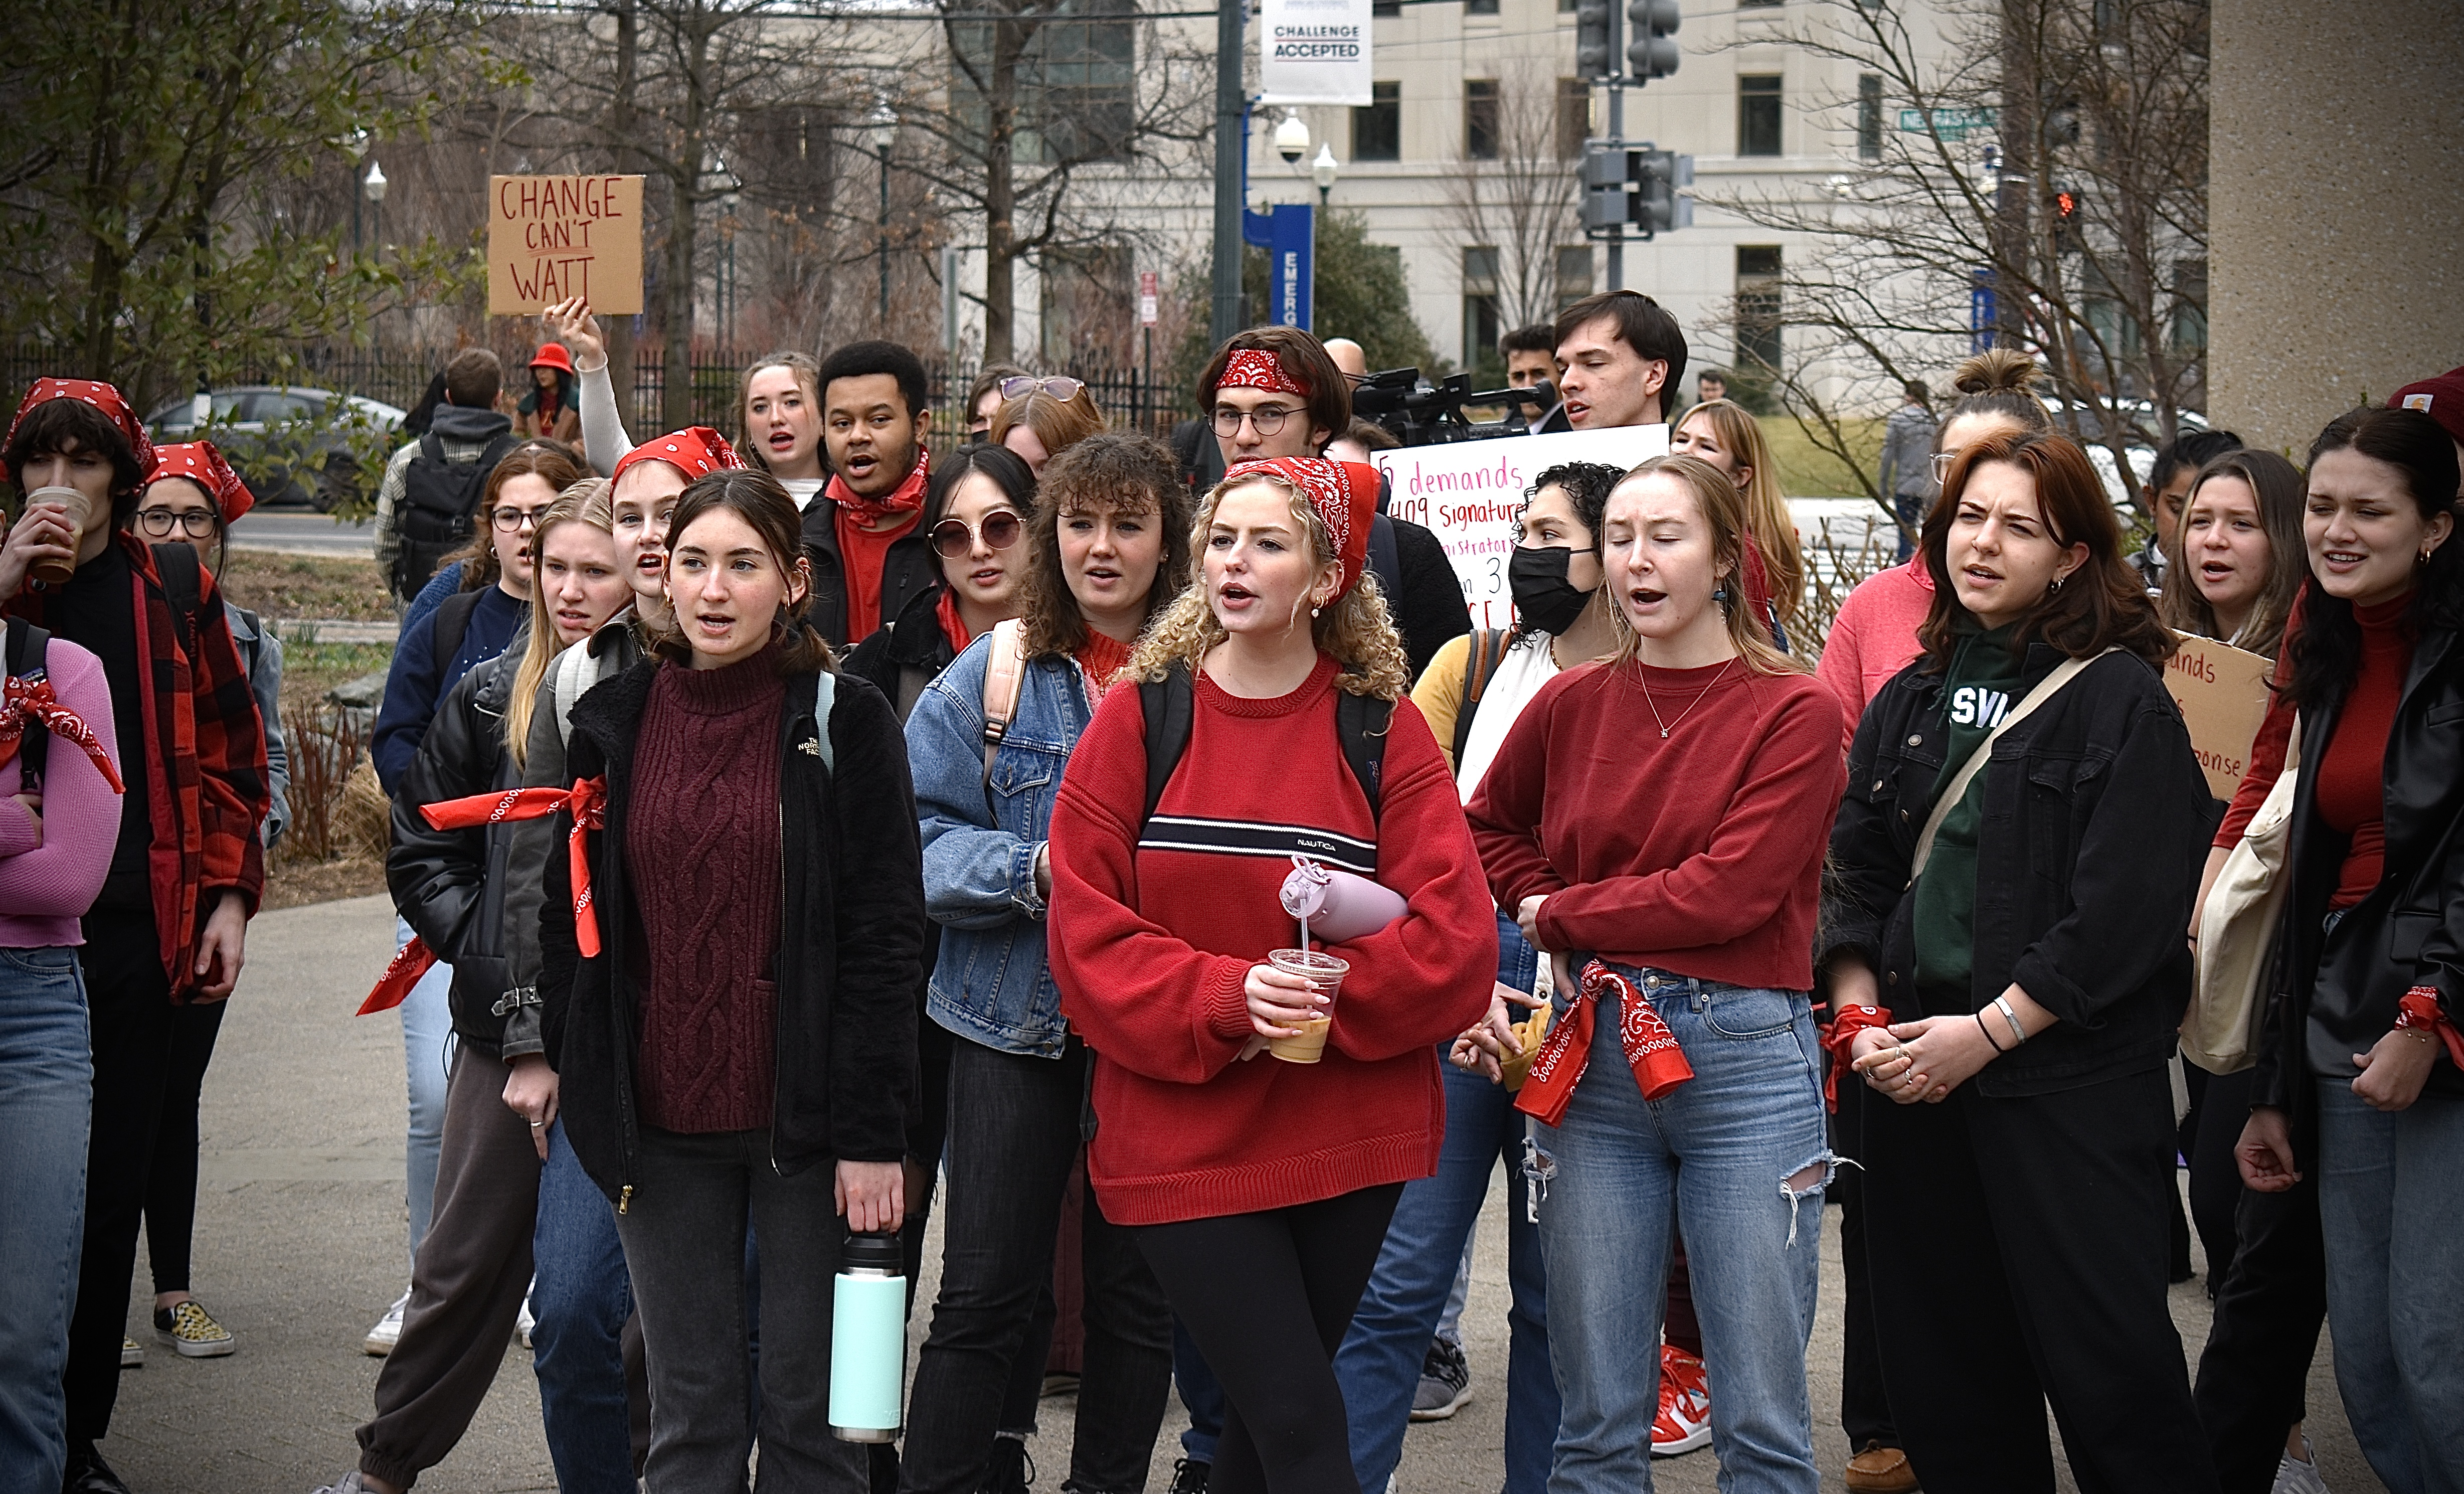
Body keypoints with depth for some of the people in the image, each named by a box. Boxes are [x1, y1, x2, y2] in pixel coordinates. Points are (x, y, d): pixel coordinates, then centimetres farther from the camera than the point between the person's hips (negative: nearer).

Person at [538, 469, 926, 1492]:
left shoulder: (843, 724, -4)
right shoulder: (613, 722, 6)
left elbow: (885, 937, -6)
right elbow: (572, 923, 11)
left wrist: (872, 1134, -11)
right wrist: (577, 1084, 5)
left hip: (803, 1116, -3)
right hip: (662, 1118, 3)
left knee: (809, 1407, 3)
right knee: (691, 1408, 8)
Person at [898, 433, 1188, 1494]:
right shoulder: (992, 675, 1)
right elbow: (923, 843, -3)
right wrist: (1037, 868, -18)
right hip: (1018, 1015, 0)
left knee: (1137, 1295, 9)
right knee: (984, 1294, 1)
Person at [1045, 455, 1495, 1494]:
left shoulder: (1384, 733, 2)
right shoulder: (1137, 722, 2)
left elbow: (1454, 942, -5)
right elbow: (1088, 936, -4)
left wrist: (1314, 999, -16)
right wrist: (1226, 998, -18)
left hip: (1349, 1139, 2)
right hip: (1182, 1135, -2)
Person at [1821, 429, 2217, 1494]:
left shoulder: (2122, 700, -5)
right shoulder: (1907, 705, 14)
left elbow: (2125, 910, -12)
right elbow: (1854, 878, 13)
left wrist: (1987, 1032, -14)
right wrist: (1862, 1019, -3)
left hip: (2070, 1084, -6)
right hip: (1918, 1078, 6)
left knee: (2103, 1364, -6)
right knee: (1941, 1367, 10)